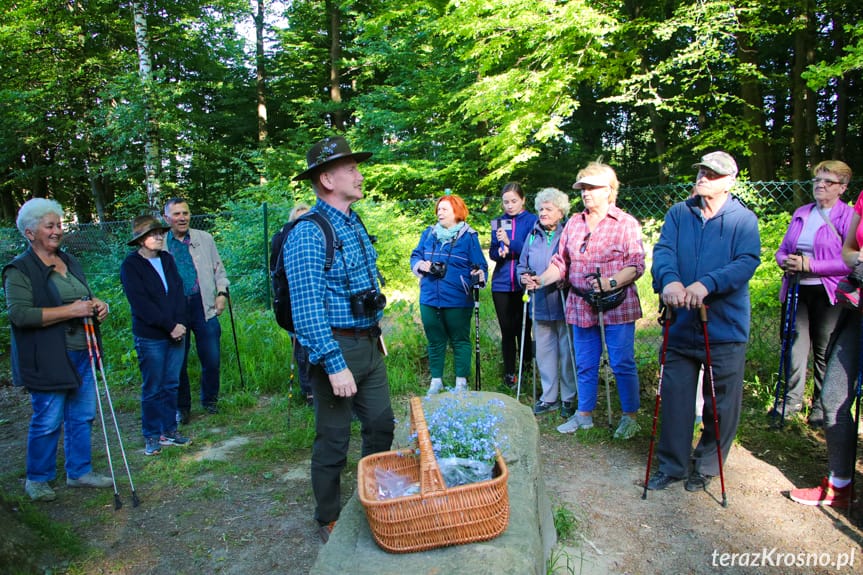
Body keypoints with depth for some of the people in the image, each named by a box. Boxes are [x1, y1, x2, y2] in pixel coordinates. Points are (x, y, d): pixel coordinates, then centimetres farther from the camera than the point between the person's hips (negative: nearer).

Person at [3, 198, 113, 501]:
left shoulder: (70, 262, 14)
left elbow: (86, 298, 26)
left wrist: (97, 304, 3)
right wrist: (70, 311, -23)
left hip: (81, 355, 7)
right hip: (47, 361, -7)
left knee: (82, 416, 13)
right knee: (47, 421, 3)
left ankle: (79, 472, 28)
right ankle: (37, 479, 22)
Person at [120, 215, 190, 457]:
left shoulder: (167, 259, 10)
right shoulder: (131, 265, -7)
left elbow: (179, 292, 6)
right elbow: (141, 303, -14)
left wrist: (181, 323, -7)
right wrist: (170, 326, -16)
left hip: (176, 333, 5)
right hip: (150, 337, -5)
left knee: (171, 385, 11)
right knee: (152, 389, 4)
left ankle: (169, 430, 23)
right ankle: (152, 436, 16)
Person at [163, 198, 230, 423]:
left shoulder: (205, 239, 9)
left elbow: (218, 268, 14)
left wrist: (222, 292, 0)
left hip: (204, 307, 1)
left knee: (212, 360, 4)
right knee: (177, 362, 7)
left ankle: (210, 400, 25)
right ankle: (182, 407, 24)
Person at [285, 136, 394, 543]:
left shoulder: (354, 223, 10)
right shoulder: (307, 234, -18)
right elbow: (307, 309, -23)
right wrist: (334, 365, -25)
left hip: (368, 345, 8)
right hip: (336, 348, -8)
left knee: (381, 425, 17)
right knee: (333, 441, 7)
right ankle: (329, 522, 29)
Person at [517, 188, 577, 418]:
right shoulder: (532, 236, 12)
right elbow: (522, 265, 16)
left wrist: (564, 280, -23)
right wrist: (523, 276, -4)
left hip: (564, 304, -5)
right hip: (540, 305, 5)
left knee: (567, 352, 4)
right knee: (544, 351, 12)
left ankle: (569, 399, 18)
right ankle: (549, 397, 24)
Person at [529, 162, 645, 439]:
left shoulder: (626, 223, -3)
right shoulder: (573, 223, 12)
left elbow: (636, 265, -8)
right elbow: (561, 261, 10)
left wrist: (611, 282, -24)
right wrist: (541, 280, -7)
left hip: (617, 306, -4)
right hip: (581, 306, 5)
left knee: (622, 363, 2)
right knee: (585, 364, 13)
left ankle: (630, 417, 18)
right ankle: (584, 414, 26)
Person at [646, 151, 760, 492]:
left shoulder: (743, 219, -2)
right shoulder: (678, 214, 6)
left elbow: (747, 261, -16)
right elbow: (663, 251, -8)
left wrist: (707, 284, -33)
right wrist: (668, 280, -30)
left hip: (725, 328, -2)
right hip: (681, 326, 2)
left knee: (722, 406, 10)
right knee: (675, 398, 8)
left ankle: (706, 466, 30)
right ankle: (672, 464, 24)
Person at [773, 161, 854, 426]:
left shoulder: (849, 216, -4)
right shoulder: (800, 213, 14)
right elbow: (782, 249, 17)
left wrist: (811, 265, -18)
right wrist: (786, 261, -6)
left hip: (828, 293, -4)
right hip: (796, 290, 5)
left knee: (825, 351, 5)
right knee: (795, 344, 6)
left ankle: (822, 404, 19)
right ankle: (792, 398, 18)